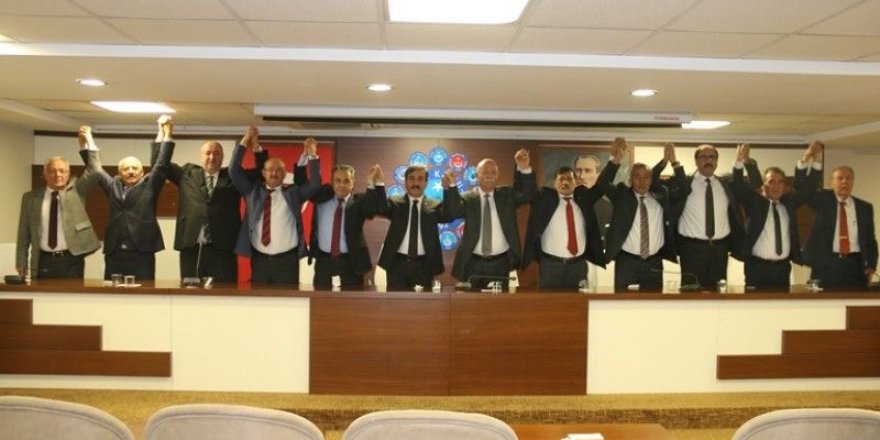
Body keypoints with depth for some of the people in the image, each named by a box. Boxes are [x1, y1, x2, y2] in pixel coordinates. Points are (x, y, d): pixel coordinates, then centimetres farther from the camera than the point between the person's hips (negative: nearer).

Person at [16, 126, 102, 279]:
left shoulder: (76, 191, 6)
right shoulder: (31, 198, 7)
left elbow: (94, 171, -8)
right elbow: (24, 233, 9)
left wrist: (85, 144, -15)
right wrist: (21, 262, 7)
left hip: (71, 261, -1)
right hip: (43, 262, 1)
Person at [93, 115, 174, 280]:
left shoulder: (149, 185, 5)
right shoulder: (112, 186, 15)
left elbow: (162, 163, -1)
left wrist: (166, 133, -7)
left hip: (142, 253, -3)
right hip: (114, 254, 3)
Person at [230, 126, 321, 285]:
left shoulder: (293, 192, 5)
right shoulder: (253, 190, 9)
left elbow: (314, 184, -5)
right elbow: (234, 171, 3)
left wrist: (312, 157, -13)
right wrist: (244, 143, -5)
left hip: (287, 259, -2)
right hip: (259, 259, 2)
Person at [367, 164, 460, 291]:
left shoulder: (434, 206, 7)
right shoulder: (395, 203, 8)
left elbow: (450, 215, -11)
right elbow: (380, 209, -11)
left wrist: (450, 187, -26)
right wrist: (379, 184, -28)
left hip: (423, 265, 0)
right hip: (397, 264, 0)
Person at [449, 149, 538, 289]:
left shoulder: (507, 195, 5)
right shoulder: (468, 198, -1)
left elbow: (529, 194, -8)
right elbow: (452, 211, -18)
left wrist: (524, 169, -24)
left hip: (501, 263, 1)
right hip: (474, 263, -1)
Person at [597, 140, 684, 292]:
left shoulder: (661, 195, 7)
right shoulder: (621, 195, 0)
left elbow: (682, 187, 0)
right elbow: (603, 184, -14)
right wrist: (616, 160, -30)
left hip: (654, 262, 3)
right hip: (626, 261, -2)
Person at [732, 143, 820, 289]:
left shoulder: (789, 202, 14)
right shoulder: (754, 201, 3)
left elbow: (807, 187, 6)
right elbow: (738, 187, -10)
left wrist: (804, 161, -10)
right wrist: (739, 161, -27)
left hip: (783, 267, 4)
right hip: (757, 267, -4)